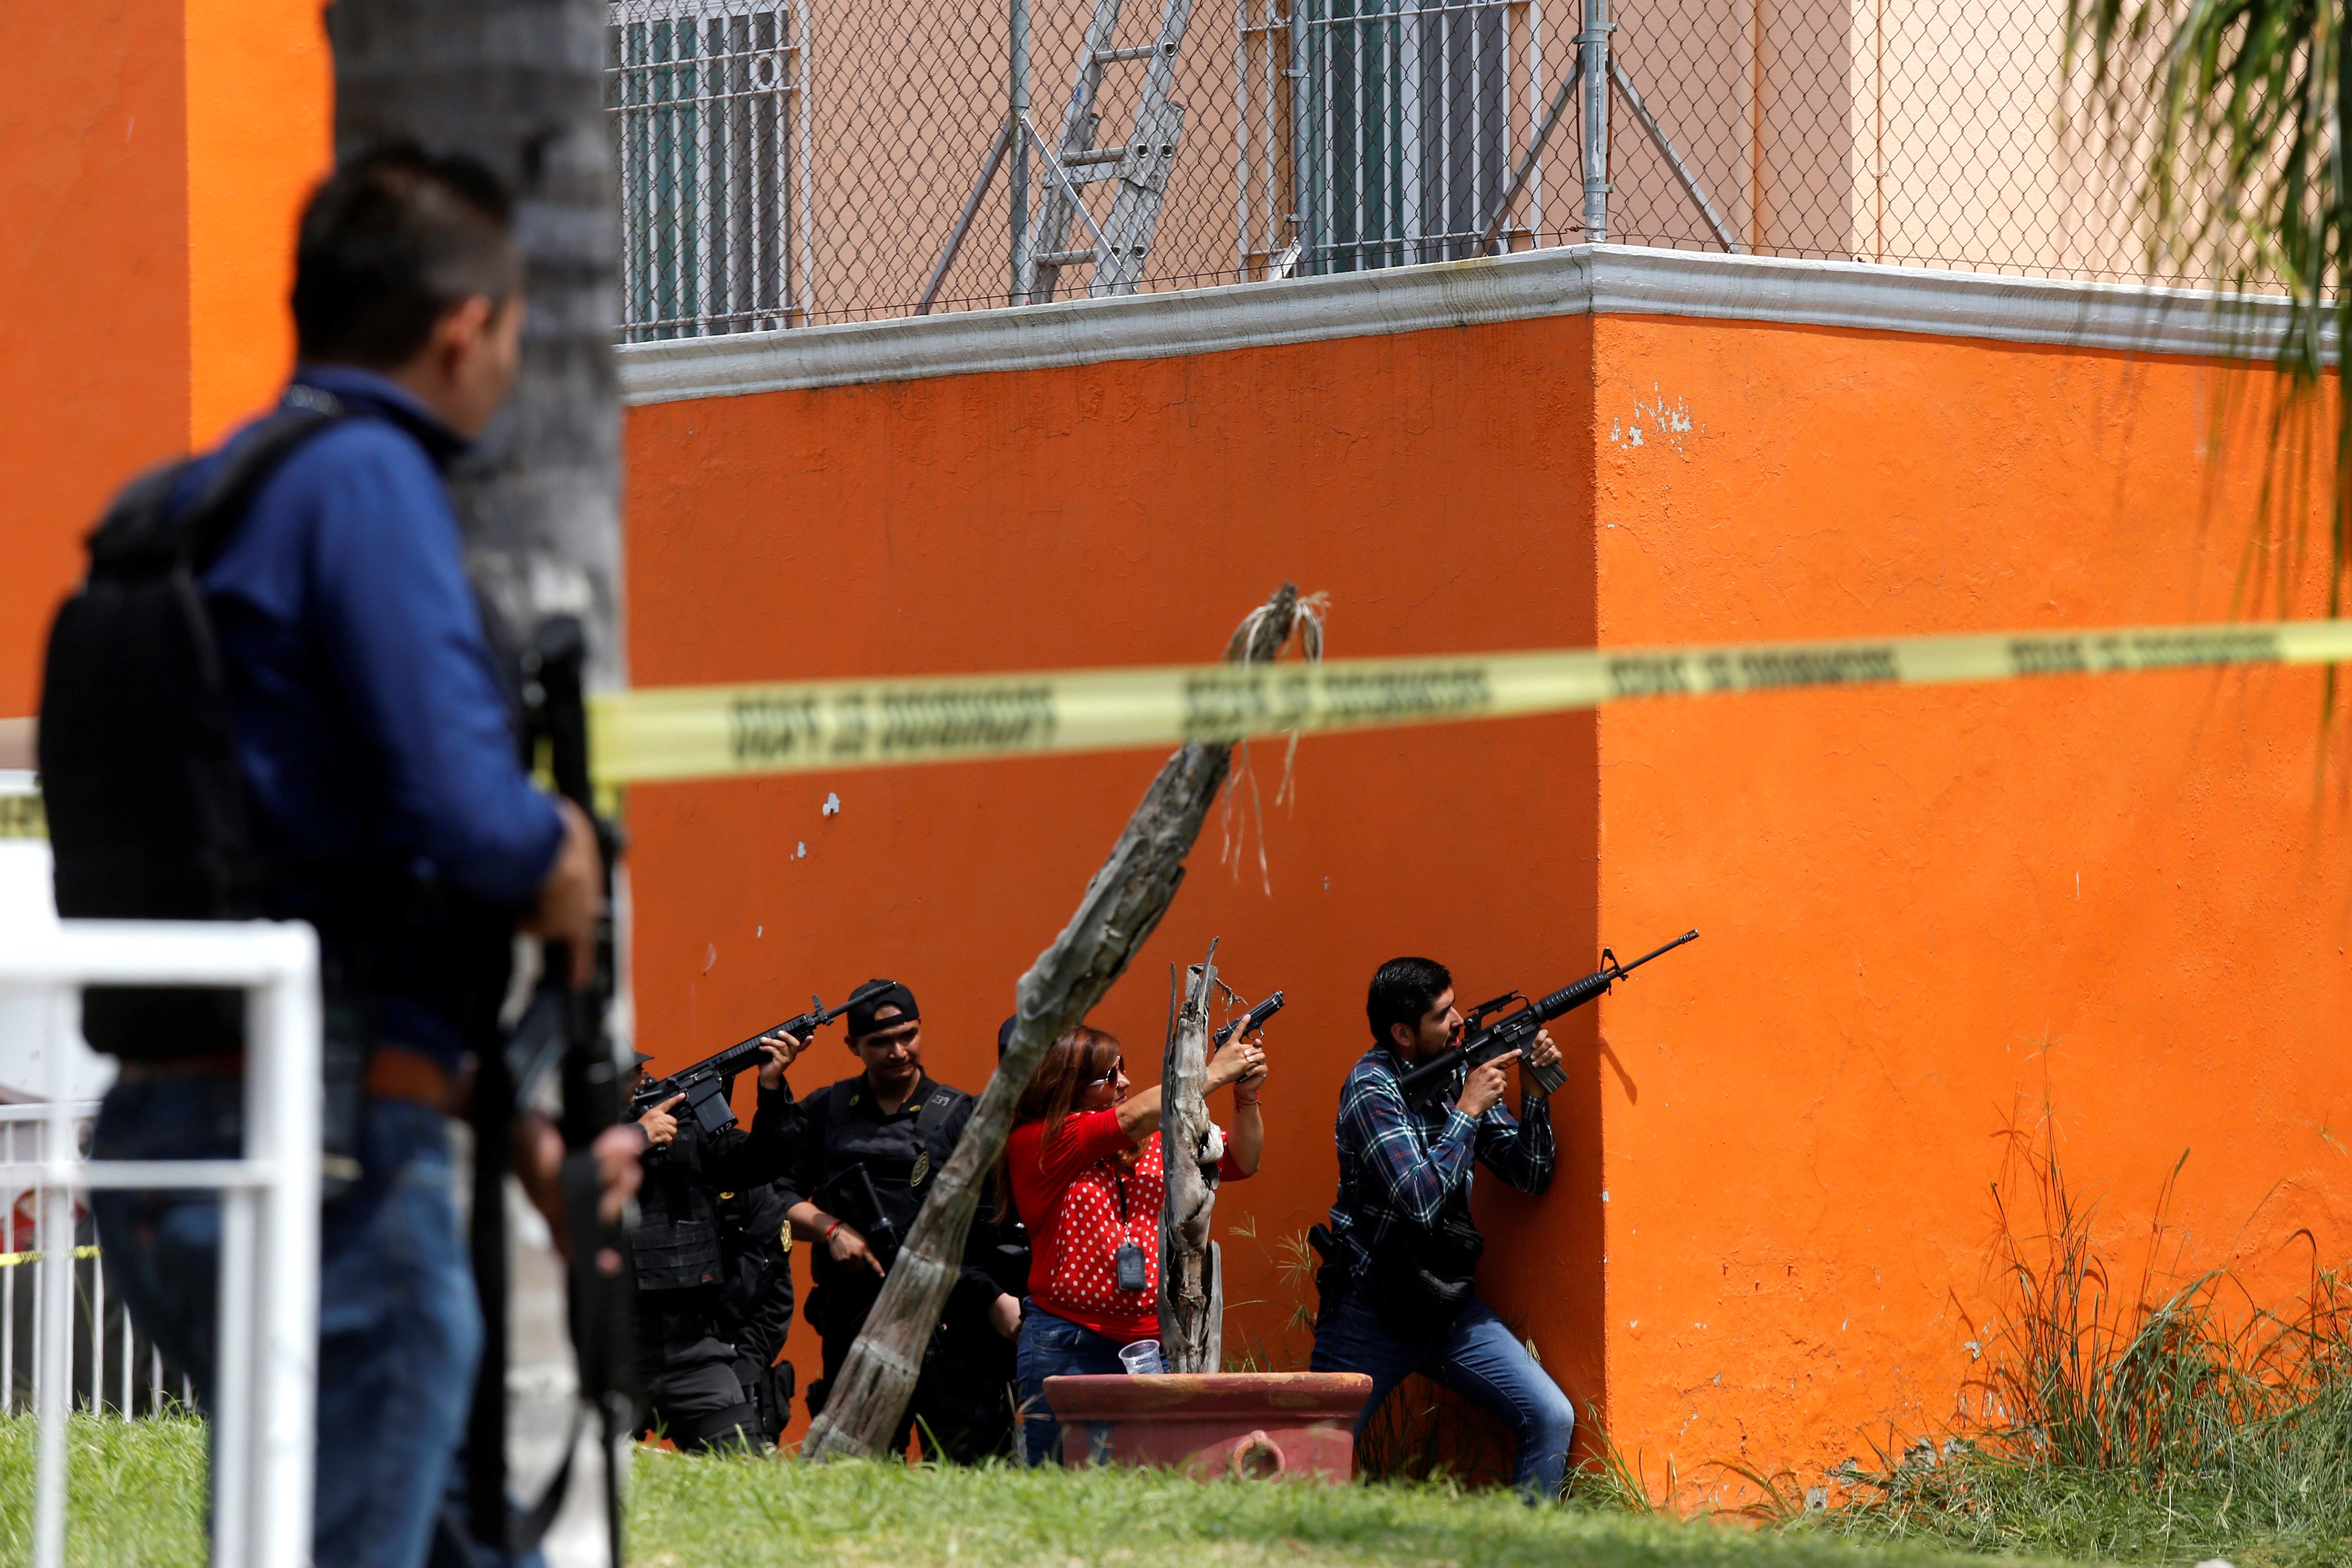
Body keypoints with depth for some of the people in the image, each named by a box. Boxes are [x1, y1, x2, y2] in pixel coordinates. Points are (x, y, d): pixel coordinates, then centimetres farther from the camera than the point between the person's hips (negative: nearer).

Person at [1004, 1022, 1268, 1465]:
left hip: (1153, 1342, 4)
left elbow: (1241, 1162, 16)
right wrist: (1215, 1073, -8)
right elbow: (1132, 1118, -14)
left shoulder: (1154, 1143, 13)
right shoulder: (1035, 1144, -5)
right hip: (1067, 1349, -4)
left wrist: (1246, 1097, -2)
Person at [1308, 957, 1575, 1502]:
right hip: (1373, 1312, -6)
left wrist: (1535, 1093, -6)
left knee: (1552, 1418, -7)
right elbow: (1421, 1201, -25)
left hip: (1451, 1309, 6)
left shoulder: (1459, 1074, 5)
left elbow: (1531, 1175, 8)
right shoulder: (1372, 1089, -14)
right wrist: (1469, 1109, -19)